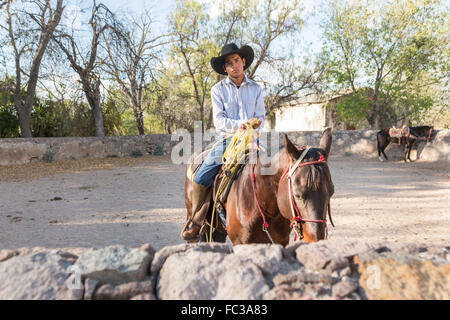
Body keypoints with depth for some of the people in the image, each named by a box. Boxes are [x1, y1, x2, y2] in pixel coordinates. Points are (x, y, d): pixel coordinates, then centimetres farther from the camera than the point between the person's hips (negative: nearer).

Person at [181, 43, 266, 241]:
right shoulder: (218, 89, 5)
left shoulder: (256, 89, 10)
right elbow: (219, 120, -5)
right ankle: (196, 221, 7)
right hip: (226, 141, -1)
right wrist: (238, 125, -22)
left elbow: (260, 118, 7)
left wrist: (255, 124, -17)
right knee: (200, 179, -12)